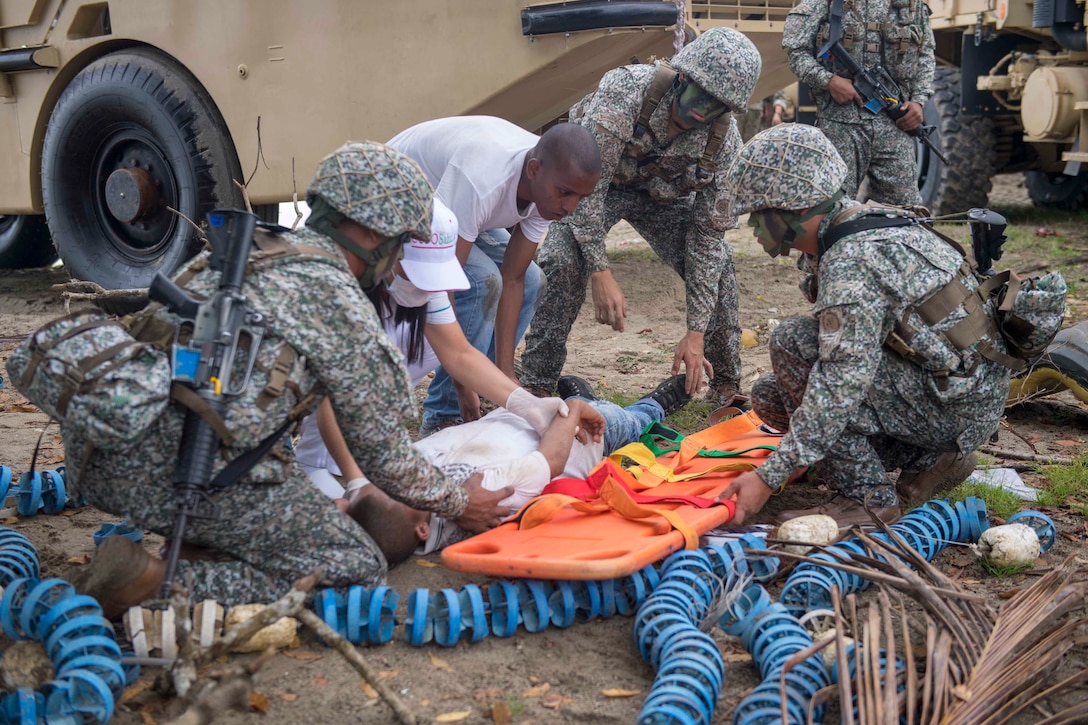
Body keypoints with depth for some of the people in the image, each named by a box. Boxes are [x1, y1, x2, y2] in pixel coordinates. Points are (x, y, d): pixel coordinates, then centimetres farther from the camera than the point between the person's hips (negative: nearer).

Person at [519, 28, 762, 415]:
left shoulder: (725, 141, -25)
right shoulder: (625, 89, -37)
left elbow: (708, 233, -21)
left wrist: (695, 332, -24)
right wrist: (601, 272, -41)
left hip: (663, 194, 3)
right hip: (597, 183, -3)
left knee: (717, 262, -11)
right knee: (563, 263, -28)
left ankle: (726, 387, 7)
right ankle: (537, 386, -15)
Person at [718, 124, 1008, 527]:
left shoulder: (850, 265, -25)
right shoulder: (867, 219, 6)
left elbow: (842, 386, -29)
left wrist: (770, 477, -26)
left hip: (958, 406, -10)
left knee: (792, 342, -20)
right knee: (771, 395, 8)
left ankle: (866, 495, -13)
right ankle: (930, 457, 12)